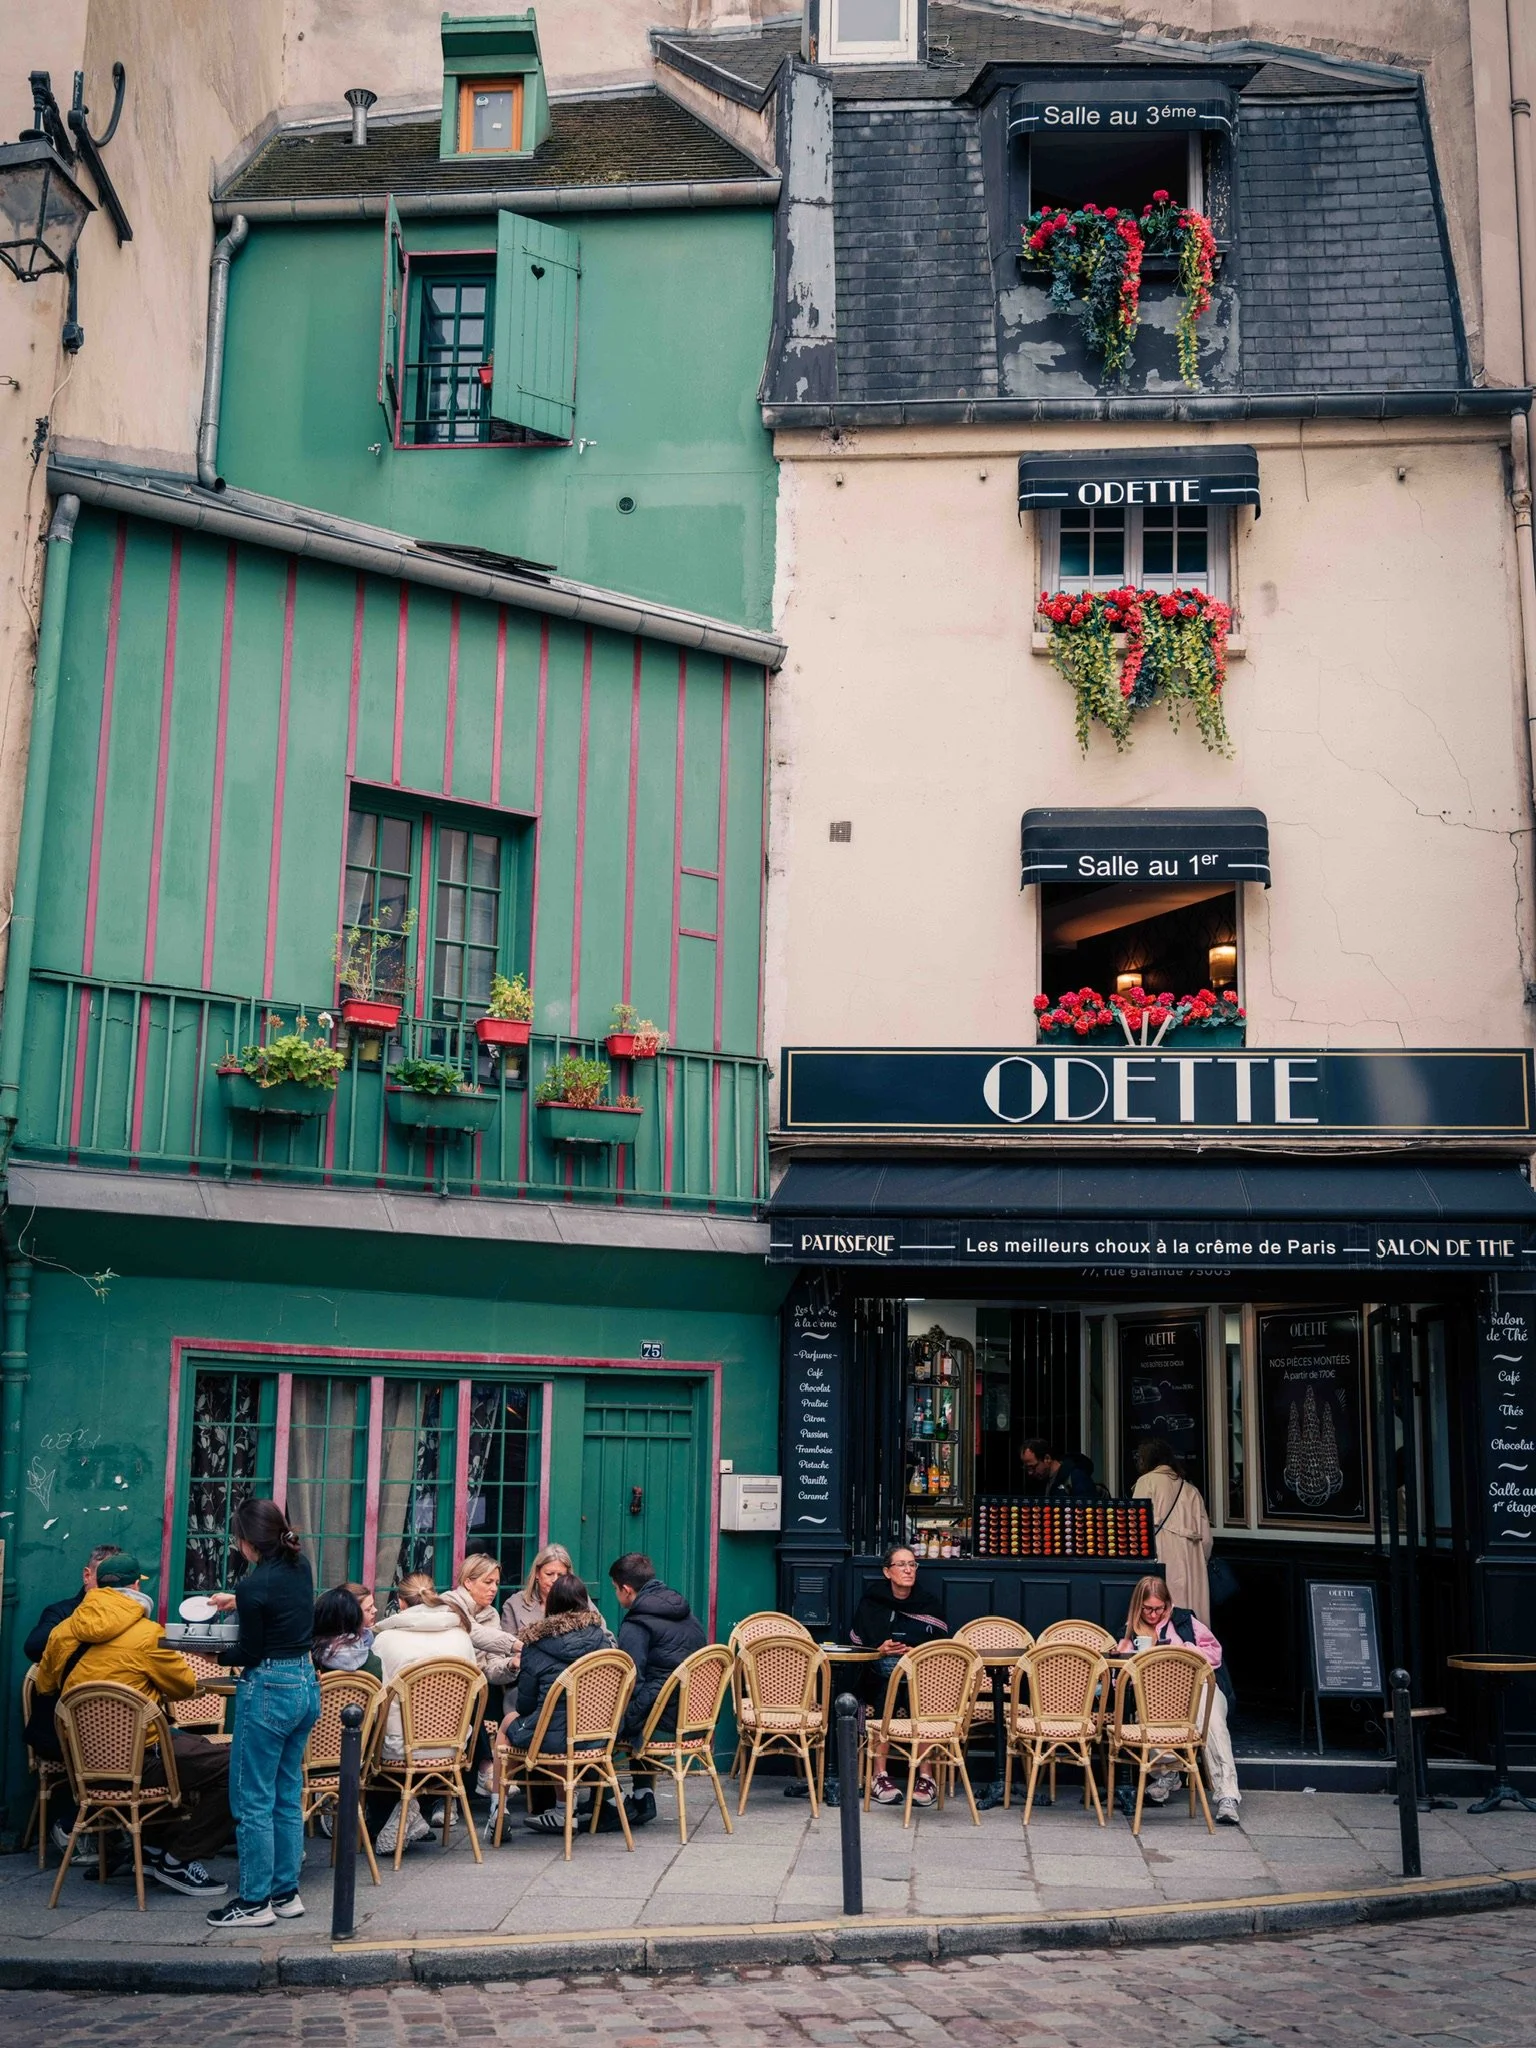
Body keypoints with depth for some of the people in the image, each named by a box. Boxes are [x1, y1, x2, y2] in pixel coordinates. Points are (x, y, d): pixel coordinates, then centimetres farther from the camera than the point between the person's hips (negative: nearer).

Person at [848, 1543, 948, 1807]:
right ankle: (880, 1775, -30)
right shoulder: (872, 1600, 7)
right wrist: (880, 1650, -15)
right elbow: (857, 1644, 5)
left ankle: (925, 1776, -29)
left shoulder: (930, 1600, 10)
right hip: (879, 1678, -1)